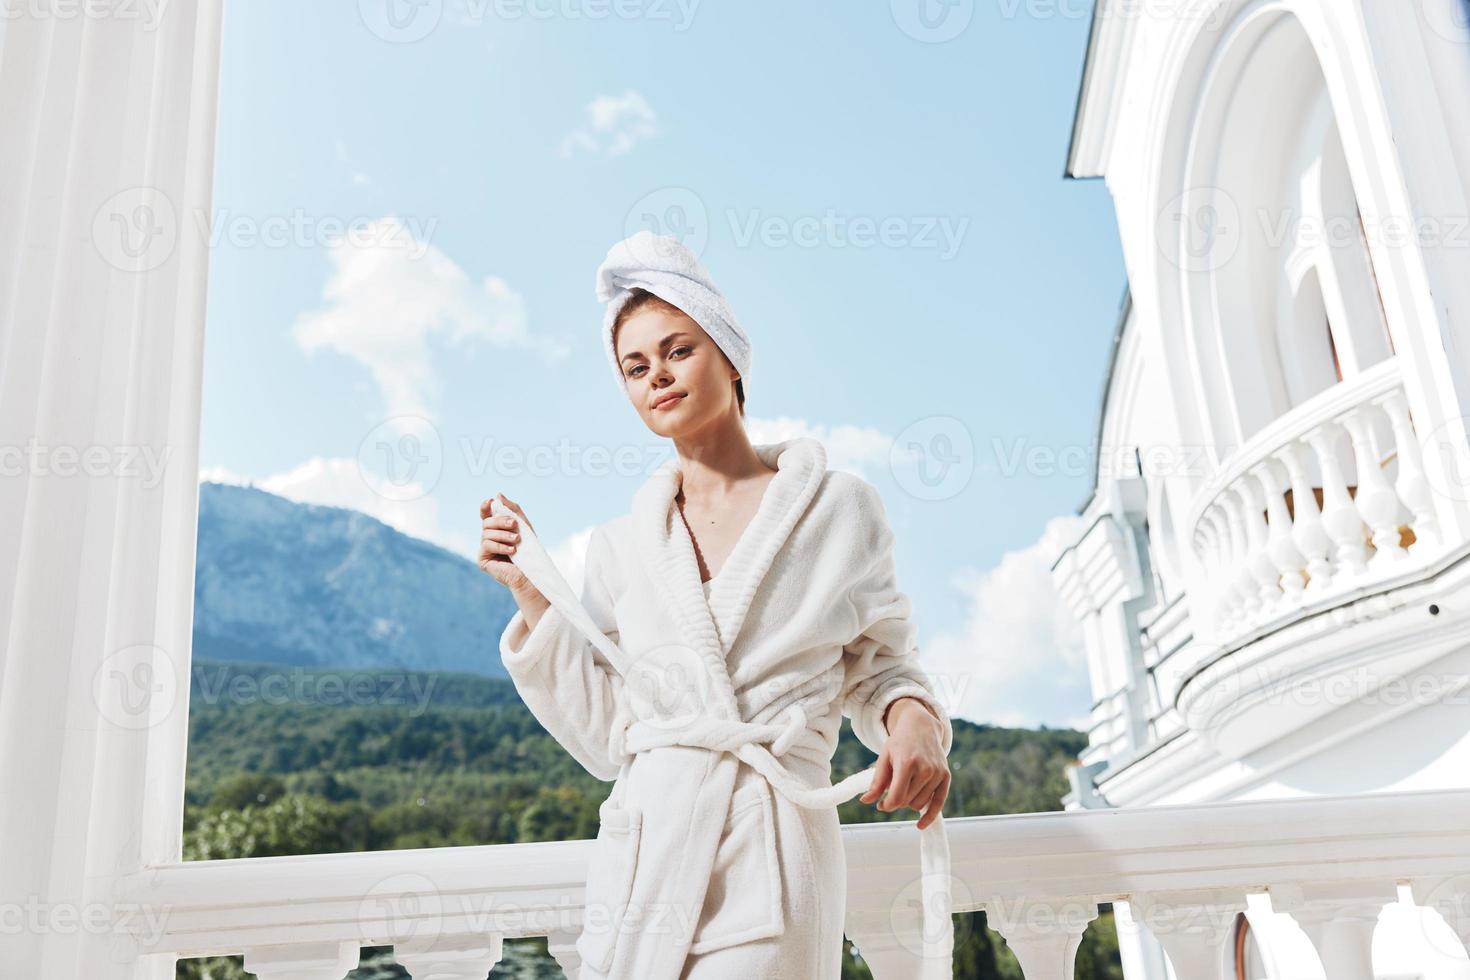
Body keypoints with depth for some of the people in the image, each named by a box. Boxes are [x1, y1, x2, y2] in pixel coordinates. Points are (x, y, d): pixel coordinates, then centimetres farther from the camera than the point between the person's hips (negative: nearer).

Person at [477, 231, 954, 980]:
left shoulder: (838, 510, 1)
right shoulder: (622, 545, 8)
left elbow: (878, 665, 9)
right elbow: (603, 737, 6)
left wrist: (913, 718, -13)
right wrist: (531, 593, 2)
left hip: (772, 862, -2)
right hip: (643, 855, 3)